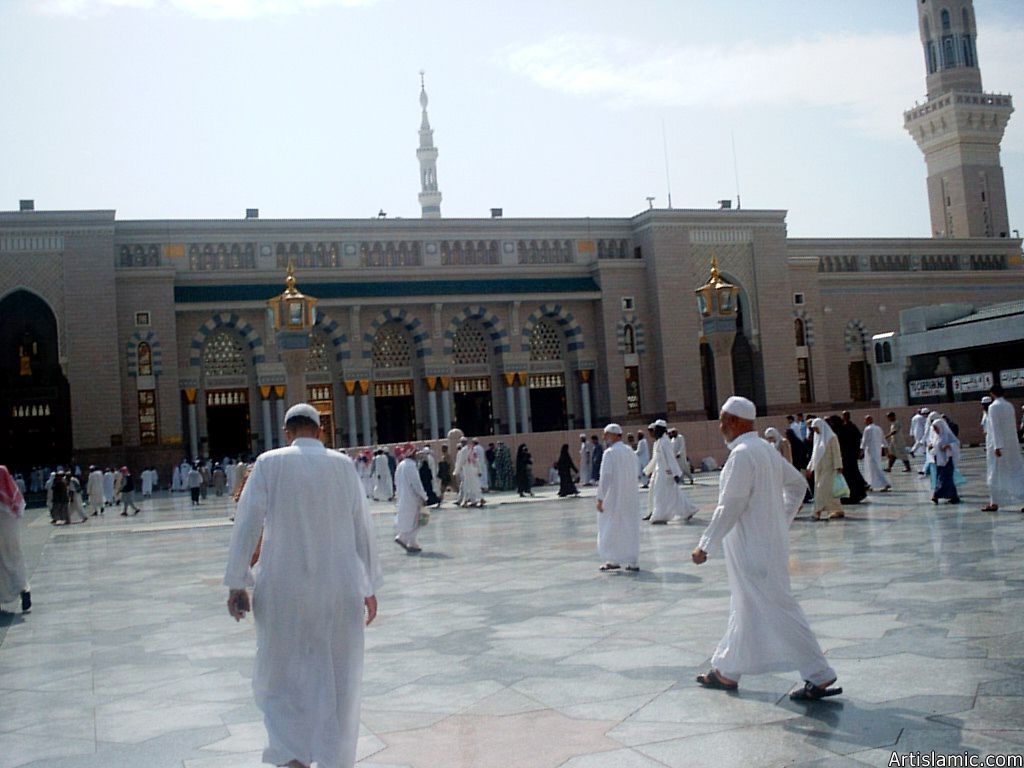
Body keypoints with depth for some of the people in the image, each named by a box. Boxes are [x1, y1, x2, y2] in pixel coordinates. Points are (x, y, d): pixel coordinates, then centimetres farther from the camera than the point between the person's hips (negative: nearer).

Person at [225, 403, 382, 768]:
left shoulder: (269, 464, -2)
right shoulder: (343, 465, 2)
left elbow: (247, 523, -8)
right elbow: (363, 528, 3)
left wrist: (236, 583, -3)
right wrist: (370, 586, 11)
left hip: (283, 590, -1)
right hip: (339, 589, 1)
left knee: (279, 674, 14)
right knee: (338, 678, 12)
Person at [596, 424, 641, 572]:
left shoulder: (609, 453, -13)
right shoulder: (631, 452, 7)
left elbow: (605, 477, -17)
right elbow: (634, 475, 10)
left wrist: (600, 498, -14)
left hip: (614, 497, -6)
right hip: (631, 497, 6)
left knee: (611, 529, 7)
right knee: (631, 529, 9)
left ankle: (614, 560, 10)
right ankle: (633, 562, 9)